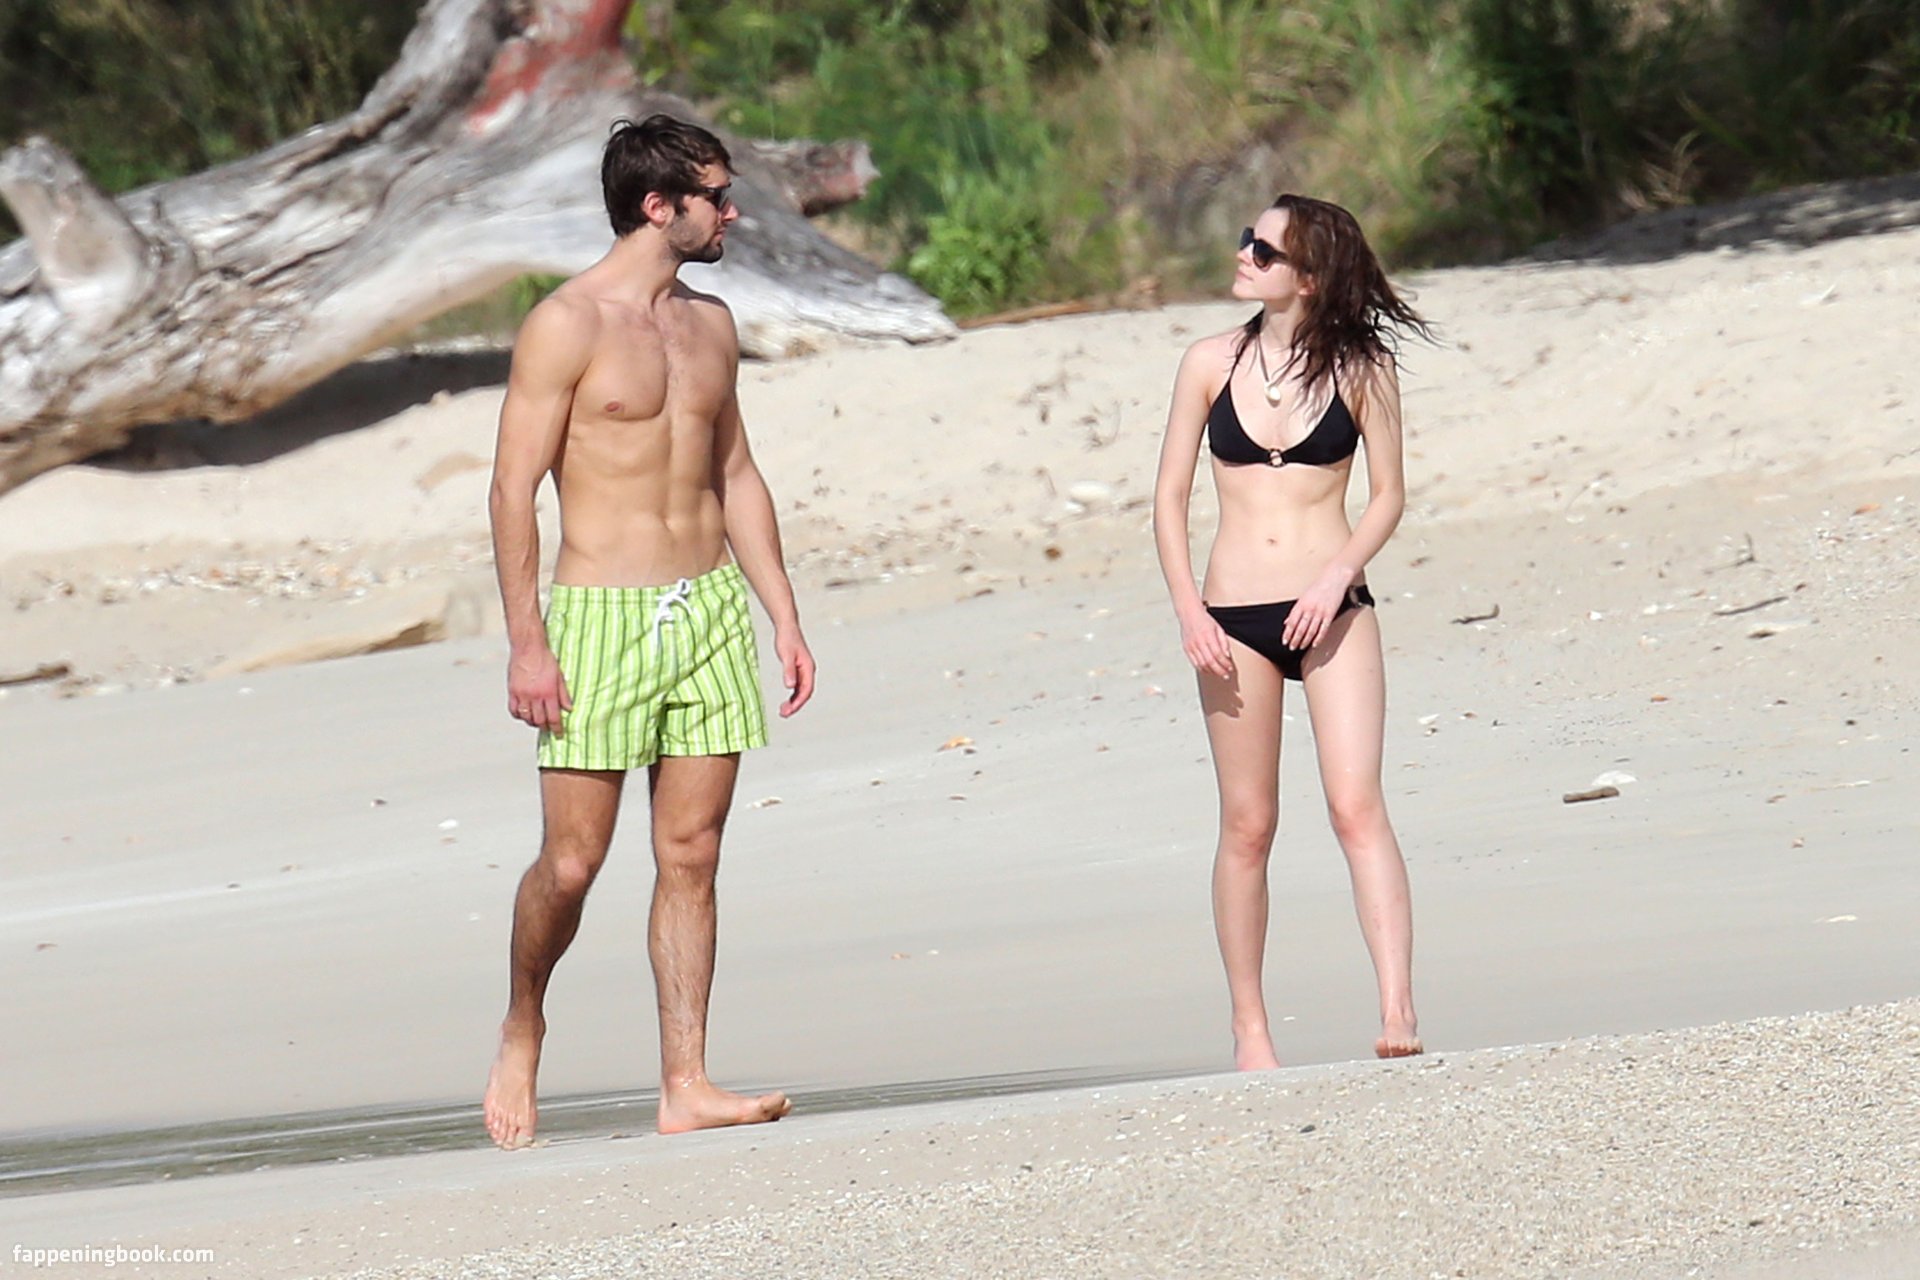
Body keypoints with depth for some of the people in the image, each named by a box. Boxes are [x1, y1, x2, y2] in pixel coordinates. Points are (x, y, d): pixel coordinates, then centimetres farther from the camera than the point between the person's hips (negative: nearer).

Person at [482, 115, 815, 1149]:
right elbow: (513, 488, -9)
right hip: (601, 611, -6)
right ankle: (521, 1031, 19)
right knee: (572, 862, -5)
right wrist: (526, 644, -15)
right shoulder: (565, 326, -8)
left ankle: (685, 1085, 2)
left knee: (691, 856, 2)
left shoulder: (709, 324, 13)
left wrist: (784, 616, 15)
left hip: (711, 606, 6)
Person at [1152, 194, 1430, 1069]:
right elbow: (1169, 495, 6)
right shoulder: (1212, 363, 2)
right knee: (1247, 827, 5)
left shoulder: (1359, 366, -1)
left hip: (1331, 609, -2)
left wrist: (1337, 577, -13)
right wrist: (1189, 611, -4)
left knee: (1358, 807, -13)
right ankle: (1249, 1029, 12)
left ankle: (1398, 1011, -20)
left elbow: (1387, 494, 4)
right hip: (1235, 618, 2)